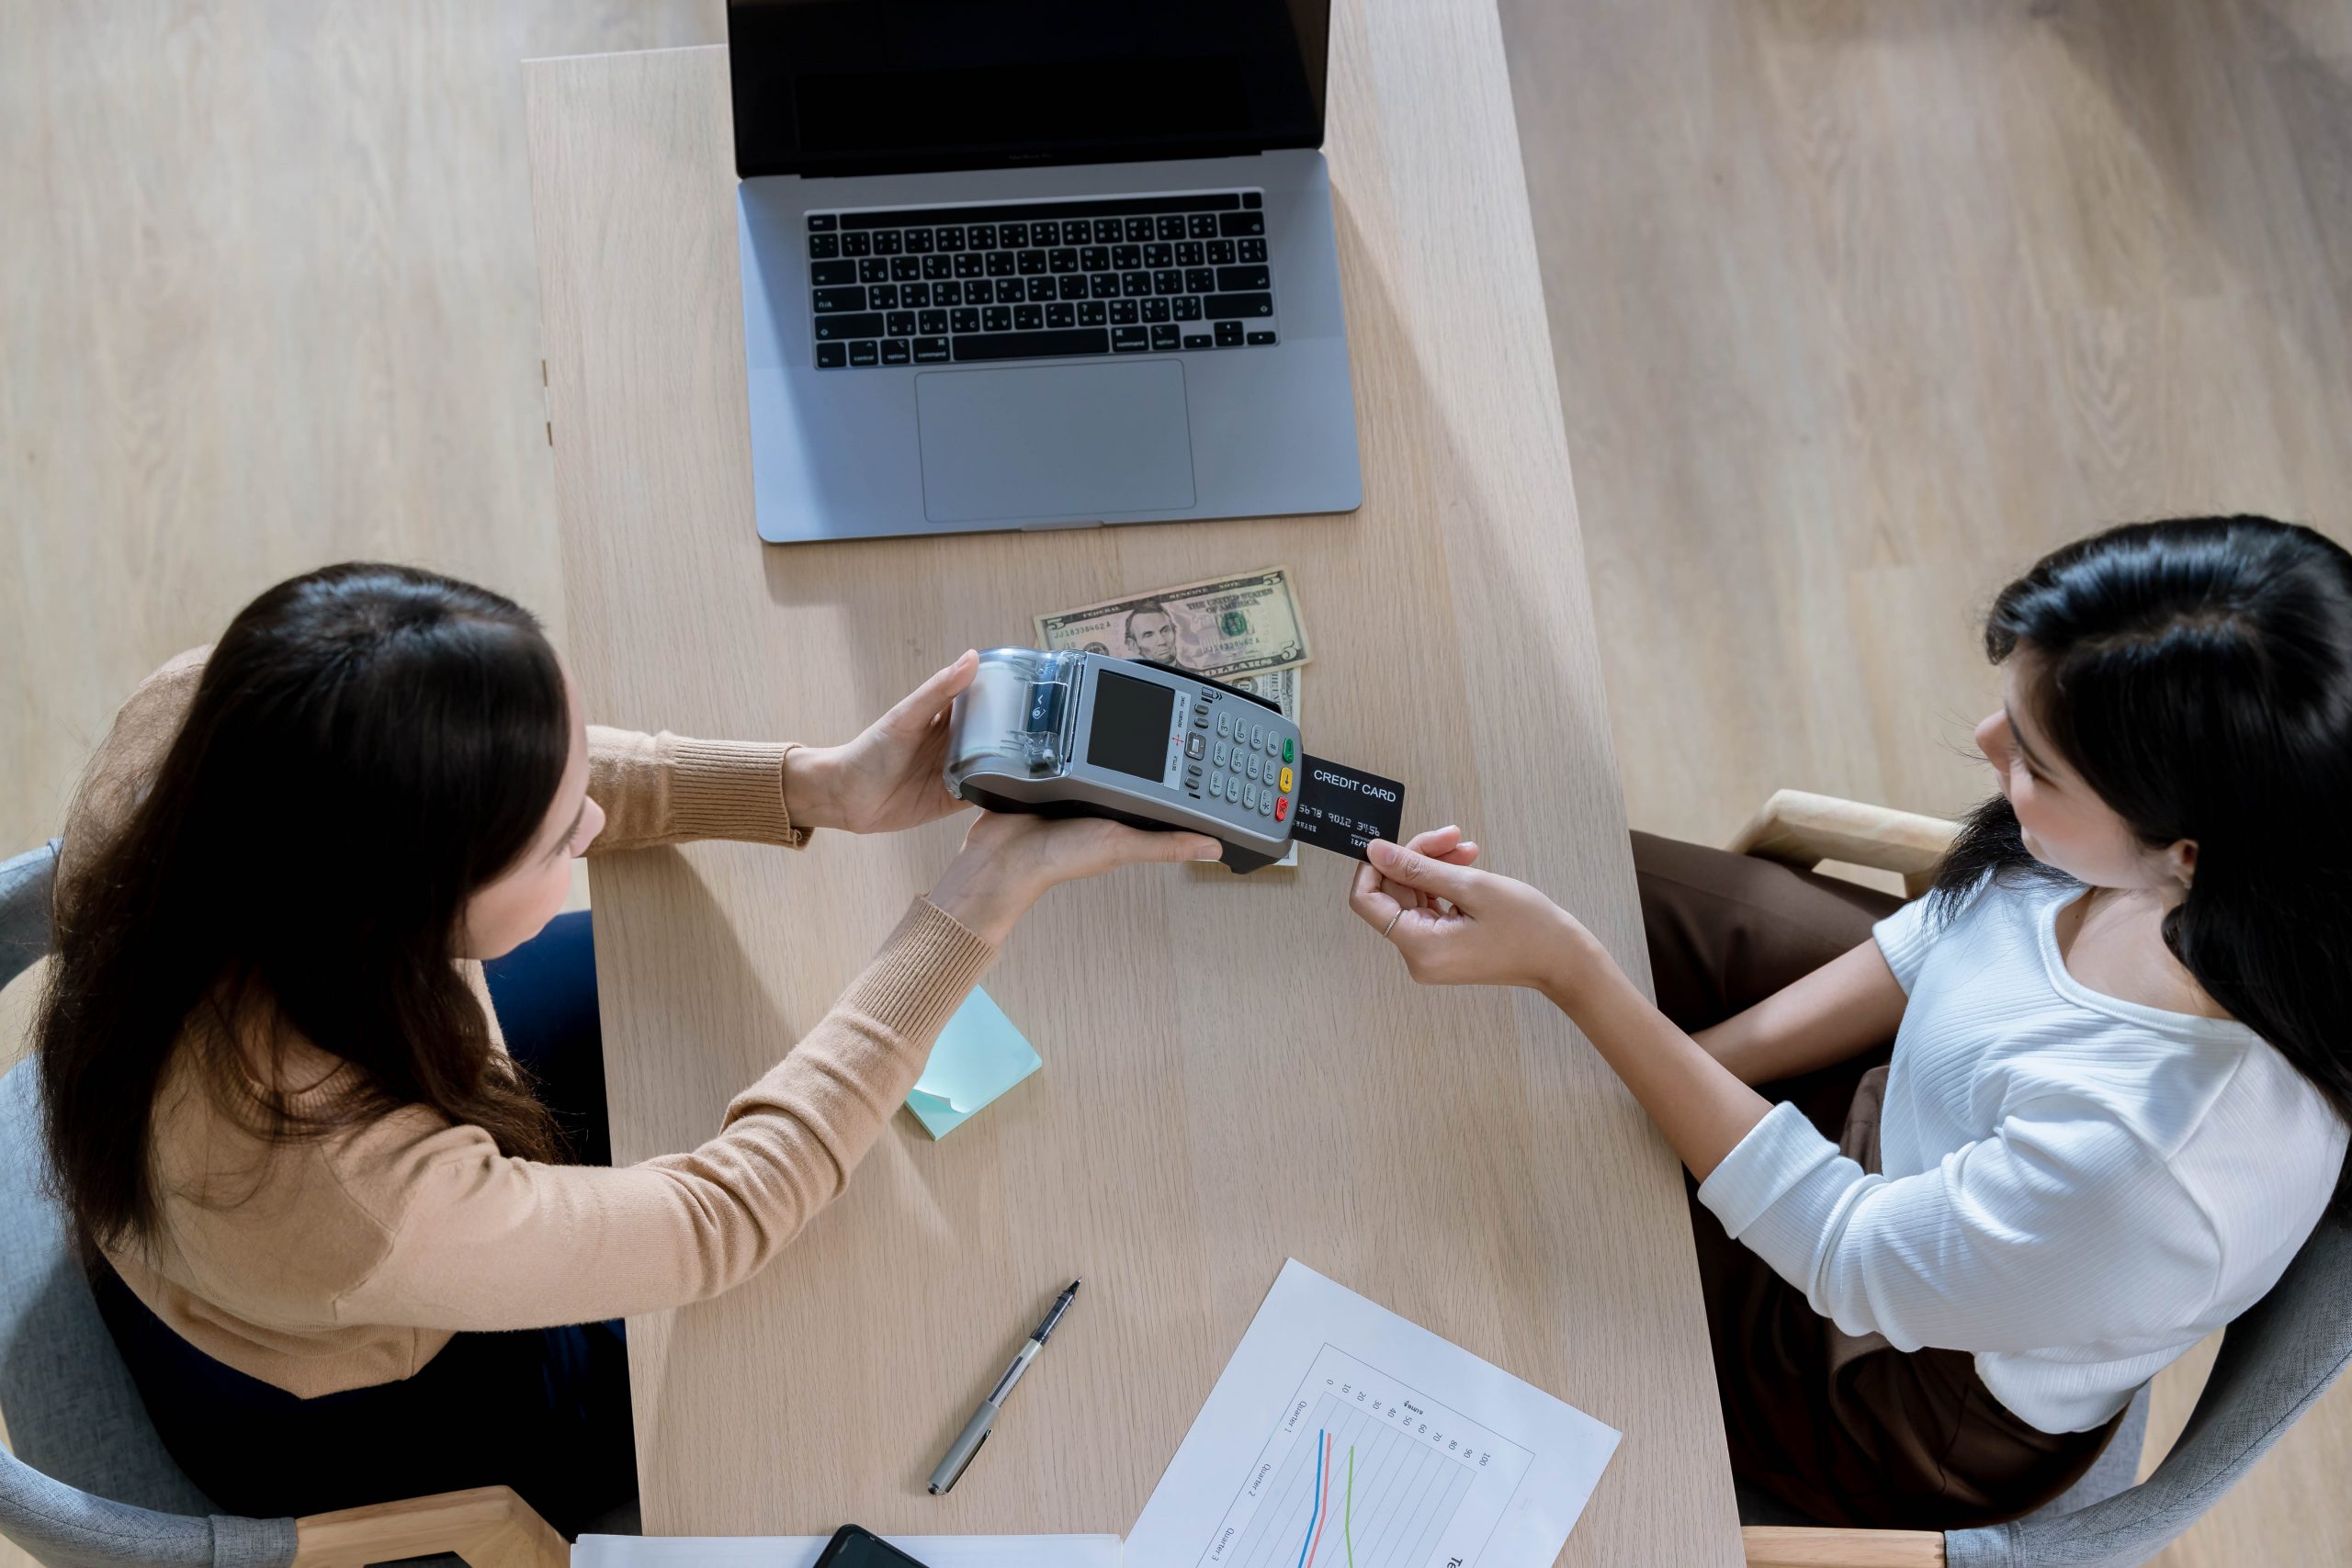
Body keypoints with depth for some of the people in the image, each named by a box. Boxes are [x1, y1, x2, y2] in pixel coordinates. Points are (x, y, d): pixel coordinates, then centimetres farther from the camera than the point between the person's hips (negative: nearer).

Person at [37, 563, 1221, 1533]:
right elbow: (727, 1219, -31)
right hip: (346, 1432, -5)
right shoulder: (371, 1207, -47)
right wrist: (982, 898, -30)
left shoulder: (205, 712, -33)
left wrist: (817, 786, -22)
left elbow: (500, 782, -13)